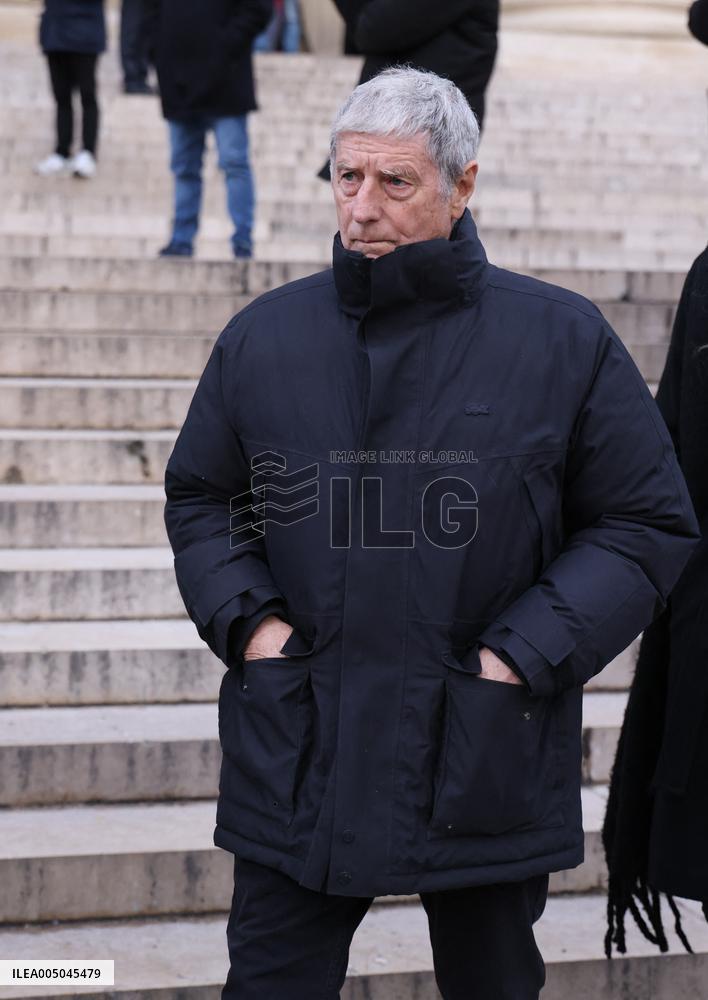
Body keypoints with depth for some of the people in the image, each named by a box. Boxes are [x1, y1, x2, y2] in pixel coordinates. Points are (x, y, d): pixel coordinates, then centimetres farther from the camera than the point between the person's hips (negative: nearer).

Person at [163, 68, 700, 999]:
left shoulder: (566, 340, -4)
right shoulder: (263, 337, 3)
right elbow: (199, 495, 16)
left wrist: (526, 654, -10)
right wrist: (246, 618, -2)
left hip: (487, 757, -1)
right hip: (296, 755, 1)